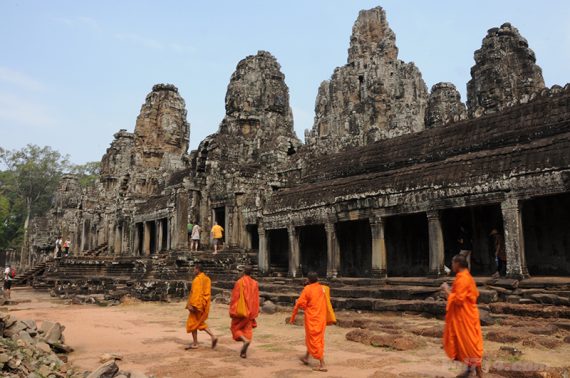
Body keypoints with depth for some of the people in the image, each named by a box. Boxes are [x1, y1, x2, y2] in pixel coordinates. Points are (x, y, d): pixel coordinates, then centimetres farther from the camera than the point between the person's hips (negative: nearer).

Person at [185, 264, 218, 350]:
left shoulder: (197, 280, -16)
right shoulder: (207, 279, 11)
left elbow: (195, 293, -22)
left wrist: (191, 305, -22)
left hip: (198, 304, -9)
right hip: (204, 304, 9)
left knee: (192, 323, 5)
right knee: (200, 323, 16)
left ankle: (195, 344, 11)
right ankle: (213, 336, 2)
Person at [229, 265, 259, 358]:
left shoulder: (239, 282, -12)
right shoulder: (255, 283, 0)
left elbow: (234, 298, -11)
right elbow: (256, 299, 4)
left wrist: (232, 311, -3)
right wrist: (255, 312, 11)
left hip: (240, 310, -4)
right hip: (250, 312, 4)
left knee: (236, 328, 11)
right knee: (247, 330, 12)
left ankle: (245, 340, -16)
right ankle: (244, 352, 5)